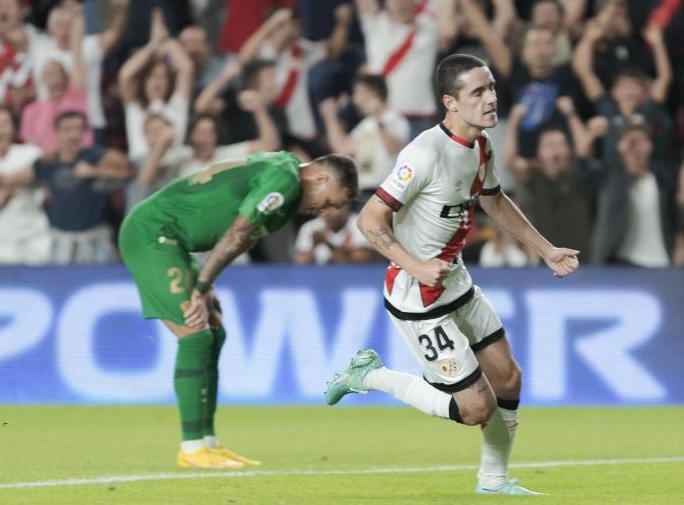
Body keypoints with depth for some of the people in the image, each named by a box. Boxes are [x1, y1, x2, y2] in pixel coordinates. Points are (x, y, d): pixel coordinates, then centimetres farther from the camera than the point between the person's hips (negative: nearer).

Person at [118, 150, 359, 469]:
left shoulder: (277, 167, 15)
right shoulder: (285, 179, -16)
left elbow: (238, 240, 13)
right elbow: (236, 235, -18)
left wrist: (204, 287, 3)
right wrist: (202, 287, -15)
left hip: (158, 236, 11)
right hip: (151, 233, -11)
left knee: (213, 335, 11)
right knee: (196, 334, -14)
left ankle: (206, 443, 12)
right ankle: (193, 449, -12)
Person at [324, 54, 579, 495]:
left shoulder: (481, 146, 3)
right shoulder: (427, 153, -26)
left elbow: (495, 201, 23)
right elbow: (371, 219, -26)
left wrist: (546, 250, 24)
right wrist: (416, 267, -36)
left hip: (457, 282, 9)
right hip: (418, 298, -9)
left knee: (507, 378, 15)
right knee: (477, 407, -7)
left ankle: (494, 479, 34)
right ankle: (371, 376, 9)